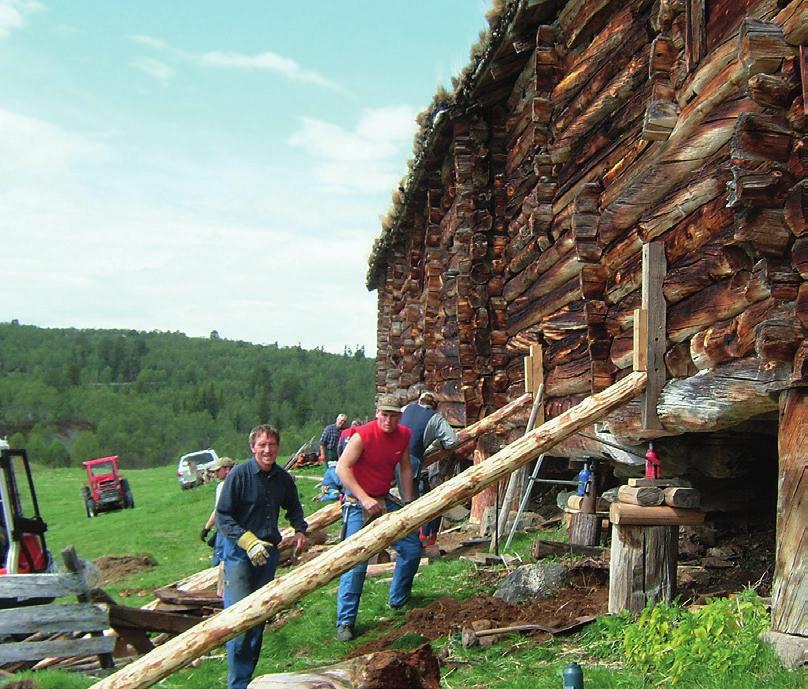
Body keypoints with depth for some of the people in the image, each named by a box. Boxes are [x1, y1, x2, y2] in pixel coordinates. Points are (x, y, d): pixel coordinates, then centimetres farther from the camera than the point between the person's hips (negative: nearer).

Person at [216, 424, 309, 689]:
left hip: (268, 551, 6)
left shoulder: (283, 478, 3)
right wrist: (248, 541, -22)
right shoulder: (239, 475, -13)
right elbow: (222, 516, -12)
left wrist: (300, 531, 3)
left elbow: (294, 508, 22)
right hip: (239, 552, -5)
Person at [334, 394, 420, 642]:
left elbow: (405, 469, 12)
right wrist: (365, 499, -32)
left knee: (412, 549, 9)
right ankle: (345, 622, -3)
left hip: (385, 501, 7)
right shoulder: (363, 435, -20)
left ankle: (398, 600, 30)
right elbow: (342, 468, -26)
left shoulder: (403, 436, 0)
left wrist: (407, 503, 10)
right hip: (358, 503, -7)